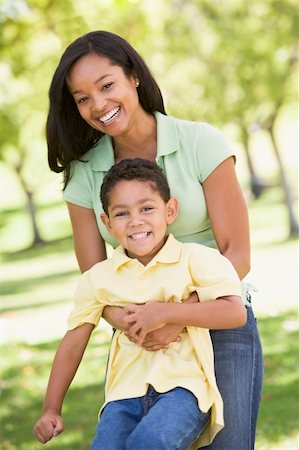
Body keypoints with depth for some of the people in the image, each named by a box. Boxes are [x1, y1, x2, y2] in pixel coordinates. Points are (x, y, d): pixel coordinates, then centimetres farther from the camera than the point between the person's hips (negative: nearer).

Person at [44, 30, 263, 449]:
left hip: (219, 323, -3)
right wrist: (126, 320, -21)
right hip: (141, 341, 3)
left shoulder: (201, 143, -8)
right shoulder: (84, 174, 1)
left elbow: (237, 255, -10)